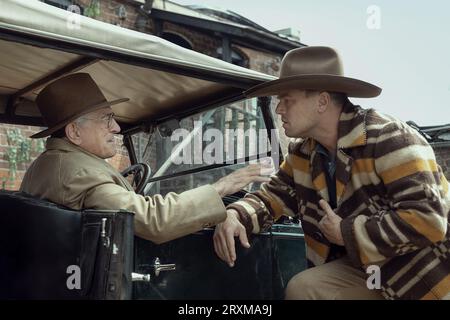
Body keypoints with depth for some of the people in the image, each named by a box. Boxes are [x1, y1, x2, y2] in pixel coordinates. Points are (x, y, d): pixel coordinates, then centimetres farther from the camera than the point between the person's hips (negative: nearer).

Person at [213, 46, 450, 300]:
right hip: (372, 269, 6)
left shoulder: (388, 139, -23)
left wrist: (345, 233, -22)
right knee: (301, 288, -15)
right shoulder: (304, 153, 0)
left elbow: (428, 220, -29)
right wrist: (234, 216, -16)